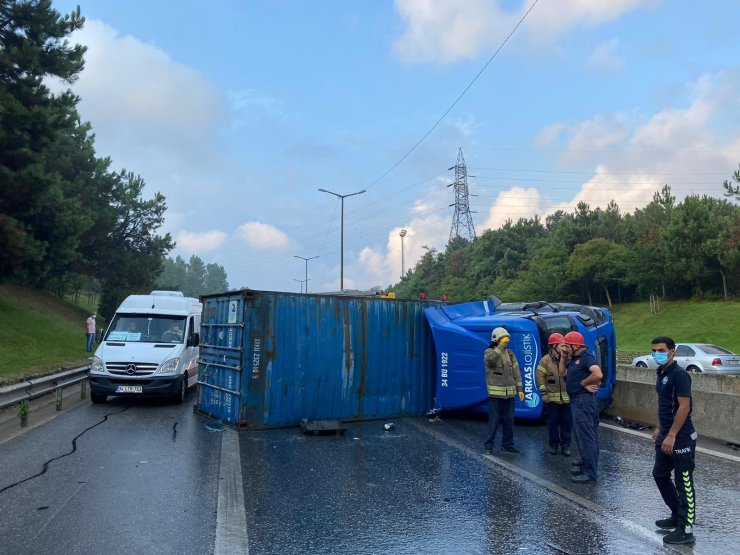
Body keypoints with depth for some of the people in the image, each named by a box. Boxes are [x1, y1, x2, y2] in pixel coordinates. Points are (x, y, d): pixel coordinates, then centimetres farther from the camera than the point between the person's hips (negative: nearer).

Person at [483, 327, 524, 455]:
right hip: (495, 393, -5)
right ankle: (489, 446, 4)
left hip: (510, 393, 5)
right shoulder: (489, 352, -4)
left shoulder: (510, 354, 11)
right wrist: (500, 347, -27)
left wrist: (520, 388, 7)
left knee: (509, 420, 10)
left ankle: (507, 444, 22)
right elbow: (490, 361, -29)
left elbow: (516, 372, 12)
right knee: (494, 420, -3)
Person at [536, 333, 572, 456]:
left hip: (567, 398, 3)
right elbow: (540, 377, -5)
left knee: (567, 423, 6)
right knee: (553, 422, 6)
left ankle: (565, 445, 17)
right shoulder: (545, 360, -3)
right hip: (552, 398, -3)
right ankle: (553, 445, 19)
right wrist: (543, 393, -10)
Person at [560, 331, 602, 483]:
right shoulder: (574, 359, 13)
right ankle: (586, 463, 28)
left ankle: (590, 472, -6)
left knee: (585, 436, -9)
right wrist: (563, 356, 9)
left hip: (584, 400, -10)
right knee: (582, 434, 18)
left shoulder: (586, 357, -16)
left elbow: (598, 374, -30)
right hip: (576, 400, 11)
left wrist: (583, 383, -17)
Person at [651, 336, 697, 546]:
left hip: (681, 438, -9)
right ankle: (677, 515, 33)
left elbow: (684, 407, -22)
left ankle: (686, 530, 8)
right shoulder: (661, 373, 9)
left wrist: (671, 436, -23)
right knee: (660, 474, 18)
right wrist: (659, 429, 21)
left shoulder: (679, 374, -18)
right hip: (666, 435, 9)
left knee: (683, 483, -1)